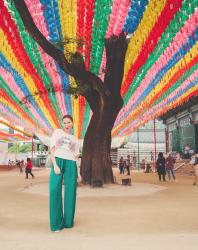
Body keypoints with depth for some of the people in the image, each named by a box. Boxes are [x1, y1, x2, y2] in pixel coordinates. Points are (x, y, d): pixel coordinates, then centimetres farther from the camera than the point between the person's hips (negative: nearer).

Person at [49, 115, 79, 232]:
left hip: (70, 164, 3)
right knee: (55, 191, -9)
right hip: (58, 162, -2)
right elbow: (52, 149, 3)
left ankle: (68, 221, 15)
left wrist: (77, 172, 7)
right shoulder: (57, 132, 11)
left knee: (70, 192, 0)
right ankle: (56, 223, 0)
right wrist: (55, 165, -10)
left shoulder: (74, 139, 20)